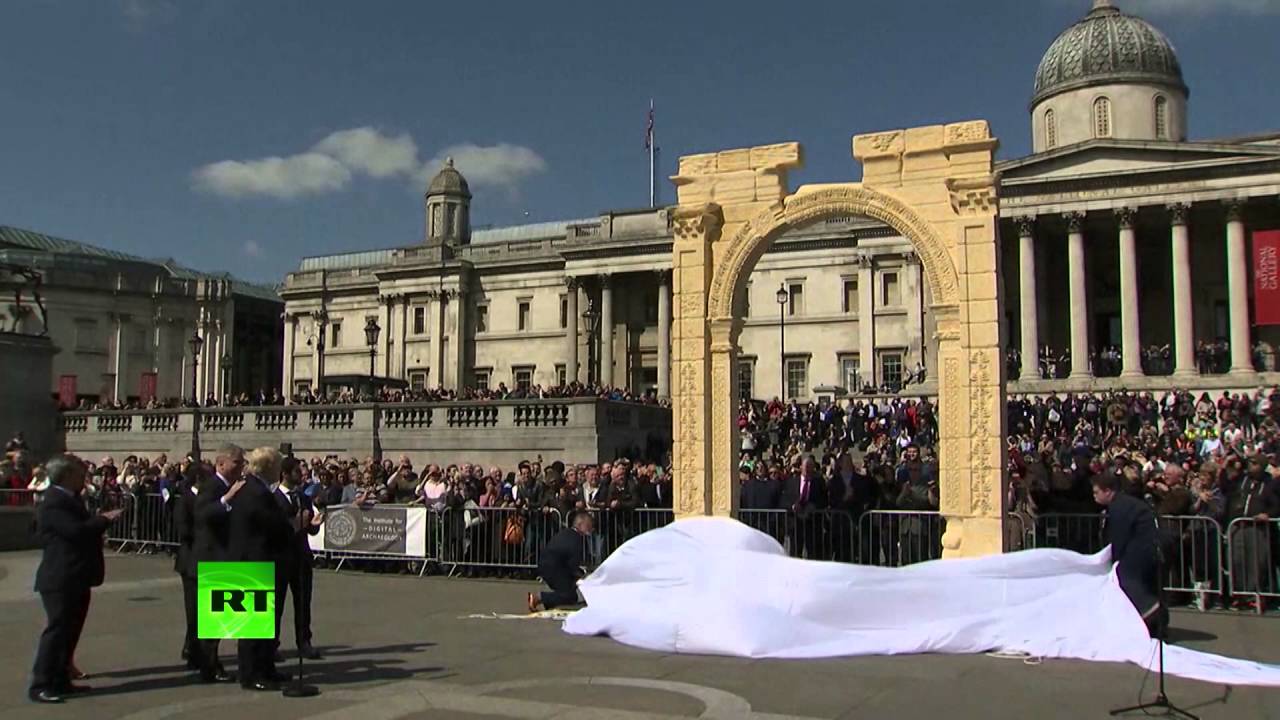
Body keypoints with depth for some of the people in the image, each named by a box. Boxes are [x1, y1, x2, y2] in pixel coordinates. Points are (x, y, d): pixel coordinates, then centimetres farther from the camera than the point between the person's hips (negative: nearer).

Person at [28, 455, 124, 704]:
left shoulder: (69, 498, 15)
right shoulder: (54, 502, -18)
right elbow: (76, 530, -28)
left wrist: (99, 521, 1)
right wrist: (104, 519, -17)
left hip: (75, 578, 10)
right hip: (61, 580, -10)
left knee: (70, 630, 14)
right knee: (57, 630, -7)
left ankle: (60, 680, 22)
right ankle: (40, 685, -1)